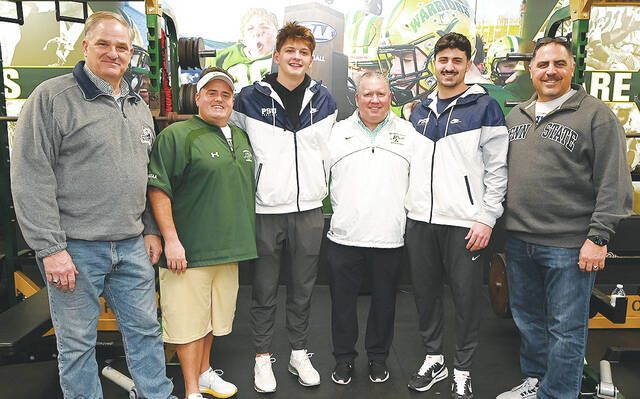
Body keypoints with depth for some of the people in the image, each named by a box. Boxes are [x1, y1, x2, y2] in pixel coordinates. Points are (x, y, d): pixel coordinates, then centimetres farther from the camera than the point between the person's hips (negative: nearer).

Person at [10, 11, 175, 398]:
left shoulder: (138, 106, 13)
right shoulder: (52, 97, -7)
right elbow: (31, 179, -12)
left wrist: (152, 230, 14)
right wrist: (50, 248, -15)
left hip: (132, 246, 6)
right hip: (76, 249, -5)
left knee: (146, 330, 15)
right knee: (77, 344, 9)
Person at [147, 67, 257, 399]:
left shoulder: (241, 138, 14)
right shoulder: (177, 135, -8)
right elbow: (158, 189, -14)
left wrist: (242, 237, 20)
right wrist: (171, 240, -18)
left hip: (228, 247, 7)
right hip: (189, 250, -7)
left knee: (213, 317, 19)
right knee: (189, 321, 2)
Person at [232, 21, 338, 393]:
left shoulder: (324, 100, 8)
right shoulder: (251, 98, -1)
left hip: (309, 209, 3)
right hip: (265, 209, -2)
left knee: (303, 287, 12)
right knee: (265, 289, 8)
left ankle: (300, 353, 28)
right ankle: (263, 357, 24)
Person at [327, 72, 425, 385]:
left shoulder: (408, 133, 7)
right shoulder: (338, 132, 8)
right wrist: (340, 208, 4)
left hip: (390, 236, 0)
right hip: (344, 234, 0)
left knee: (384, 301, 13)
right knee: (343, 301, 9)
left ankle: (378, 357, 32)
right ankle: (343, 358, 28)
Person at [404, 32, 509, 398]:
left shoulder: (485, 107, -2)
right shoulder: (420, 110, 14)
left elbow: (497, 169, -6)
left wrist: (487, 219, -12)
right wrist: (410, 206, 12)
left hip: (465, 222, -5)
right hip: (420, 220, 5)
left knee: (467, 298, 4)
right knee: (426, 292, 13)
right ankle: (434, 358, 31)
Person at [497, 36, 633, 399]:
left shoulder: (596, 115, -5)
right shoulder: (516, 116, 13)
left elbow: (614, 184, -10)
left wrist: (598, 237, -15)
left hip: (569, 246, -6)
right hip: (519, 240, 6)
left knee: (566, 329, 5)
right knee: (528, 319, 19)